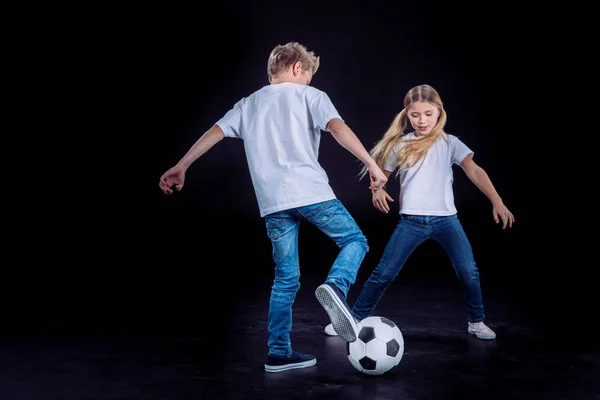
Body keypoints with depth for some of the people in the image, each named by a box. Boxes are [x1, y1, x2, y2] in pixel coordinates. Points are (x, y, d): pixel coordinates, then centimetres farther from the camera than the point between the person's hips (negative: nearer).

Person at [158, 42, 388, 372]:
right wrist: (372, 164, -9)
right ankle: (335, 286, -17)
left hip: (272, 201, 4)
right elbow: (337, 128, -8)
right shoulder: (310, 95, 8)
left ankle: (279, 353, 10)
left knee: (285, 277, 12)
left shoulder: (248, 103, 21)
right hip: (311, 192, -4)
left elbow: (214, 132, 13)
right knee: (355, 241, 14)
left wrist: (181, 167, 16)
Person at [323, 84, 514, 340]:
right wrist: (377, 189, -10)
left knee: (468, 272, -10)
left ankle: (476, 321, 13)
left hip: (445, 218, 0)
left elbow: (474, 170, -7)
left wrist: (497, 201, -19)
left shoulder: (449, 143, 3)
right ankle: (356, 318, 15)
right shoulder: (400, 145, 6)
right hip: (411, 221, 1)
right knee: (384, 274, -1)